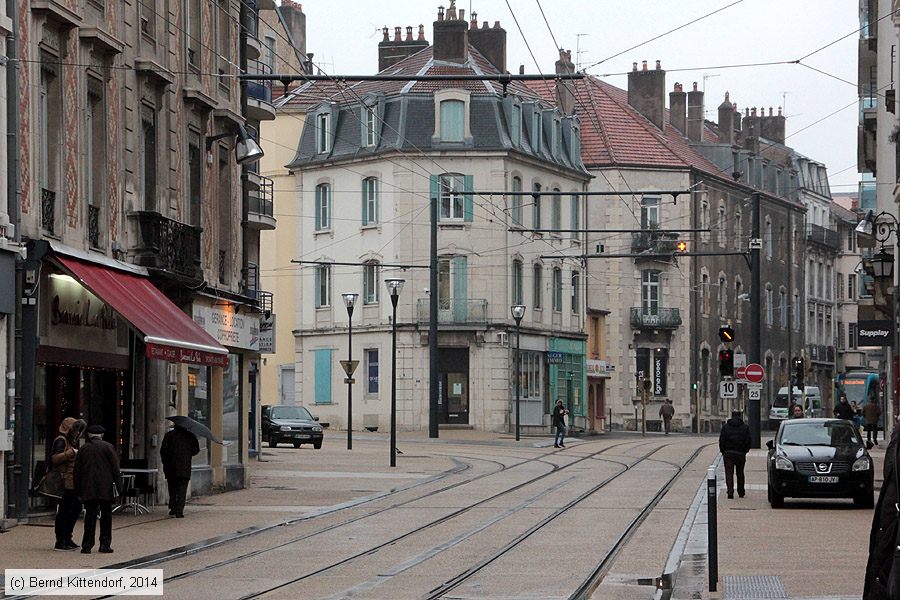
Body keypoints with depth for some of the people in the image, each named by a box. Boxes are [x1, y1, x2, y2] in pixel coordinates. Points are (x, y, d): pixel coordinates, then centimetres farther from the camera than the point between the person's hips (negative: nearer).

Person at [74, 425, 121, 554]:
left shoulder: (83, 449, 7)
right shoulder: (107, 447, -1)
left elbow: (77, 471, 9)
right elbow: (115, 469, -5)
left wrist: (79, 490, 13)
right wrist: (118, 487, -2)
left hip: (88, 490, 2)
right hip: (106, 489, -2)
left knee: (90, 516, 4)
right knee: (106, 516, 6)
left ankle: (87, 545, -1)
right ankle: (105, 544, 5)